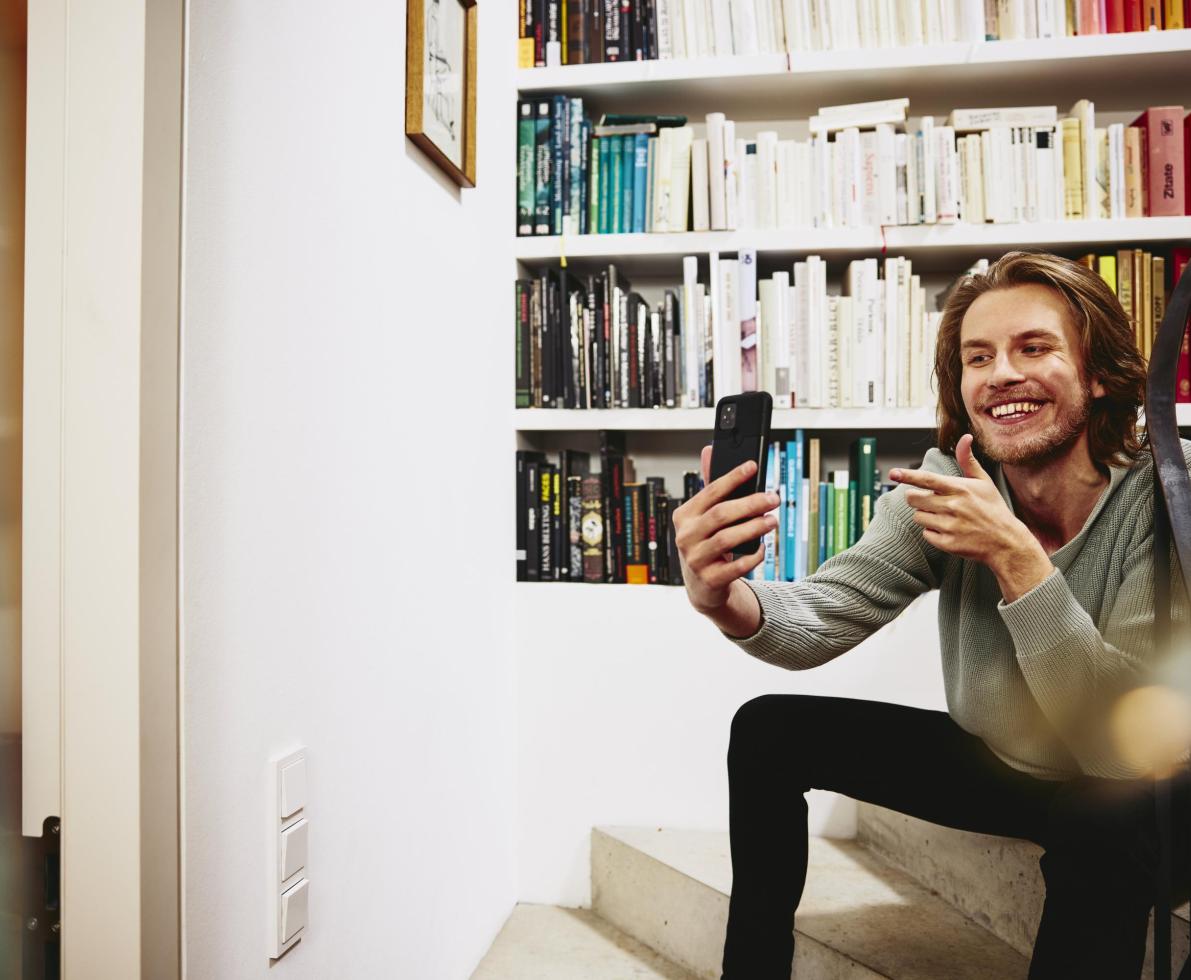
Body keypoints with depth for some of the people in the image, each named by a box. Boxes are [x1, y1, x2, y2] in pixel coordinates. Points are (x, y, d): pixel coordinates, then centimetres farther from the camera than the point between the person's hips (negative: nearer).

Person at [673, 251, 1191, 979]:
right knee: (770, 730, -6)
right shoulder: (947, 486, -13)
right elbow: (823, 619, -25)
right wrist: (724, 598, -47)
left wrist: (1016, 557, -37)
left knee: (1106, 822, -38)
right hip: (992, 761, 4)